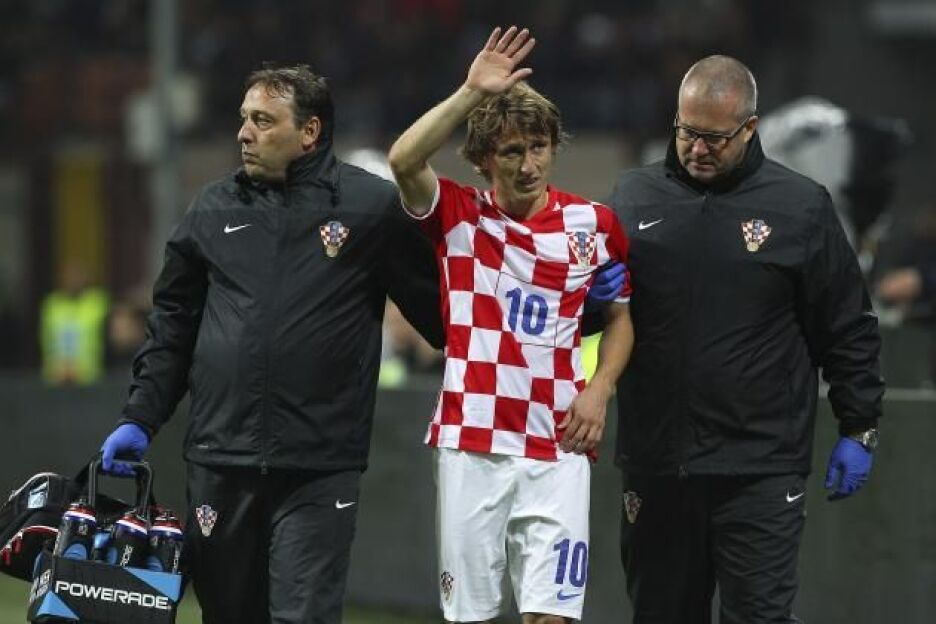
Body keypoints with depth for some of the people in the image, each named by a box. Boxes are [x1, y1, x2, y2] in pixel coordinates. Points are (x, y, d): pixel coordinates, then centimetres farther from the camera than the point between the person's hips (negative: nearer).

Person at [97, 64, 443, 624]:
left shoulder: (373, 206, -1)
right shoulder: (214, 209, 11)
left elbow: (436, 310, 4)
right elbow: (173, 323, 17)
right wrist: (140, 418, 12)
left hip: (319, 470, -4)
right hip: (220, 460, 4)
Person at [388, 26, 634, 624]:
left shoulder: (593, 223, 6)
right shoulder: (459, 214, 1)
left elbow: (621, 315, 18)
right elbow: (404, 160, -19)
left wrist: (599, 389, 2)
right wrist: (472, 93, -22)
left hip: (557, 449, 0)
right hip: (471, 445, 0)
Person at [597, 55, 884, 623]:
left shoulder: (801, 207, 1)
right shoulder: (633, 198, 8)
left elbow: (849, 330, 5)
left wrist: (860, 430, 3)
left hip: (761, 468, -3)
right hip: (657, 464, 3)